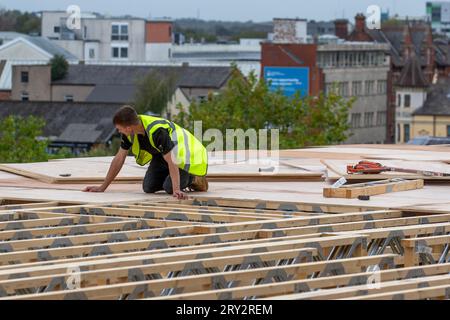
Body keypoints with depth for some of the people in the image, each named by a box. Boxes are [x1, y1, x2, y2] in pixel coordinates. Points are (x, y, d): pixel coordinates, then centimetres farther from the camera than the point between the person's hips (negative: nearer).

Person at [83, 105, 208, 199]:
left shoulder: (157, 131, -38)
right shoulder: (129, 131, -15)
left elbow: (172, 161, -38)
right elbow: (119, 159, -6)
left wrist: (176, 190, -45)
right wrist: (102, 187, -6)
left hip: (186, 154, -7)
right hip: (161, 155, 7)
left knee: (169, 188, -24)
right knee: (148, 187, -5)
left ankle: (195, 178, 4)